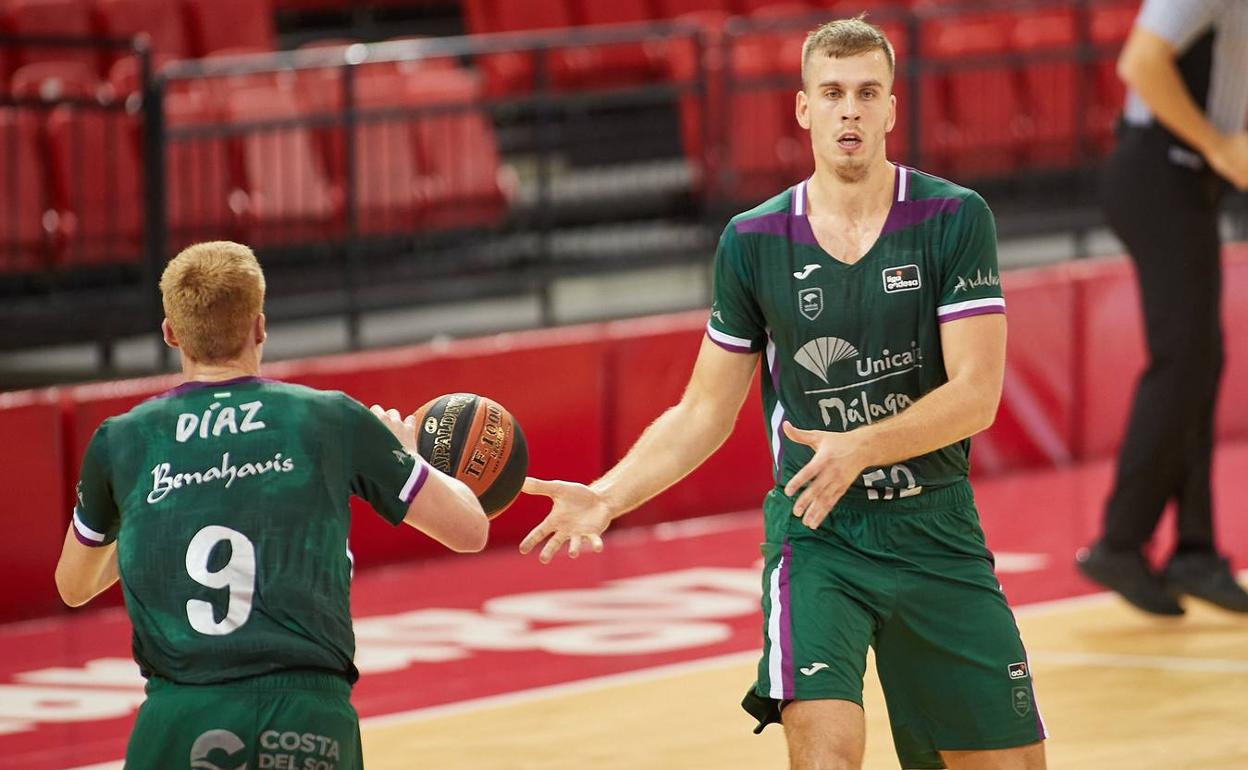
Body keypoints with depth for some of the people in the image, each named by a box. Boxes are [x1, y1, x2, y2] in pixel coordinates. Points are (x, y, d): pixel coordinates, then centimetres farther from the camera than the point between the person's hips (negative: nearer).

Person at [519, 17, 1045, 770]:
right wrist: (607, 497, -9)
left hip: (938, 536, 1)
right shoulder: (754, 241, 0)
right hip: (815, 537, -1)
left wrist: (859, 448, -28)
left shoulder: (954, 219, -6)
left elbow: (977, 394, -13)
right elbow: (706, 412, 6)